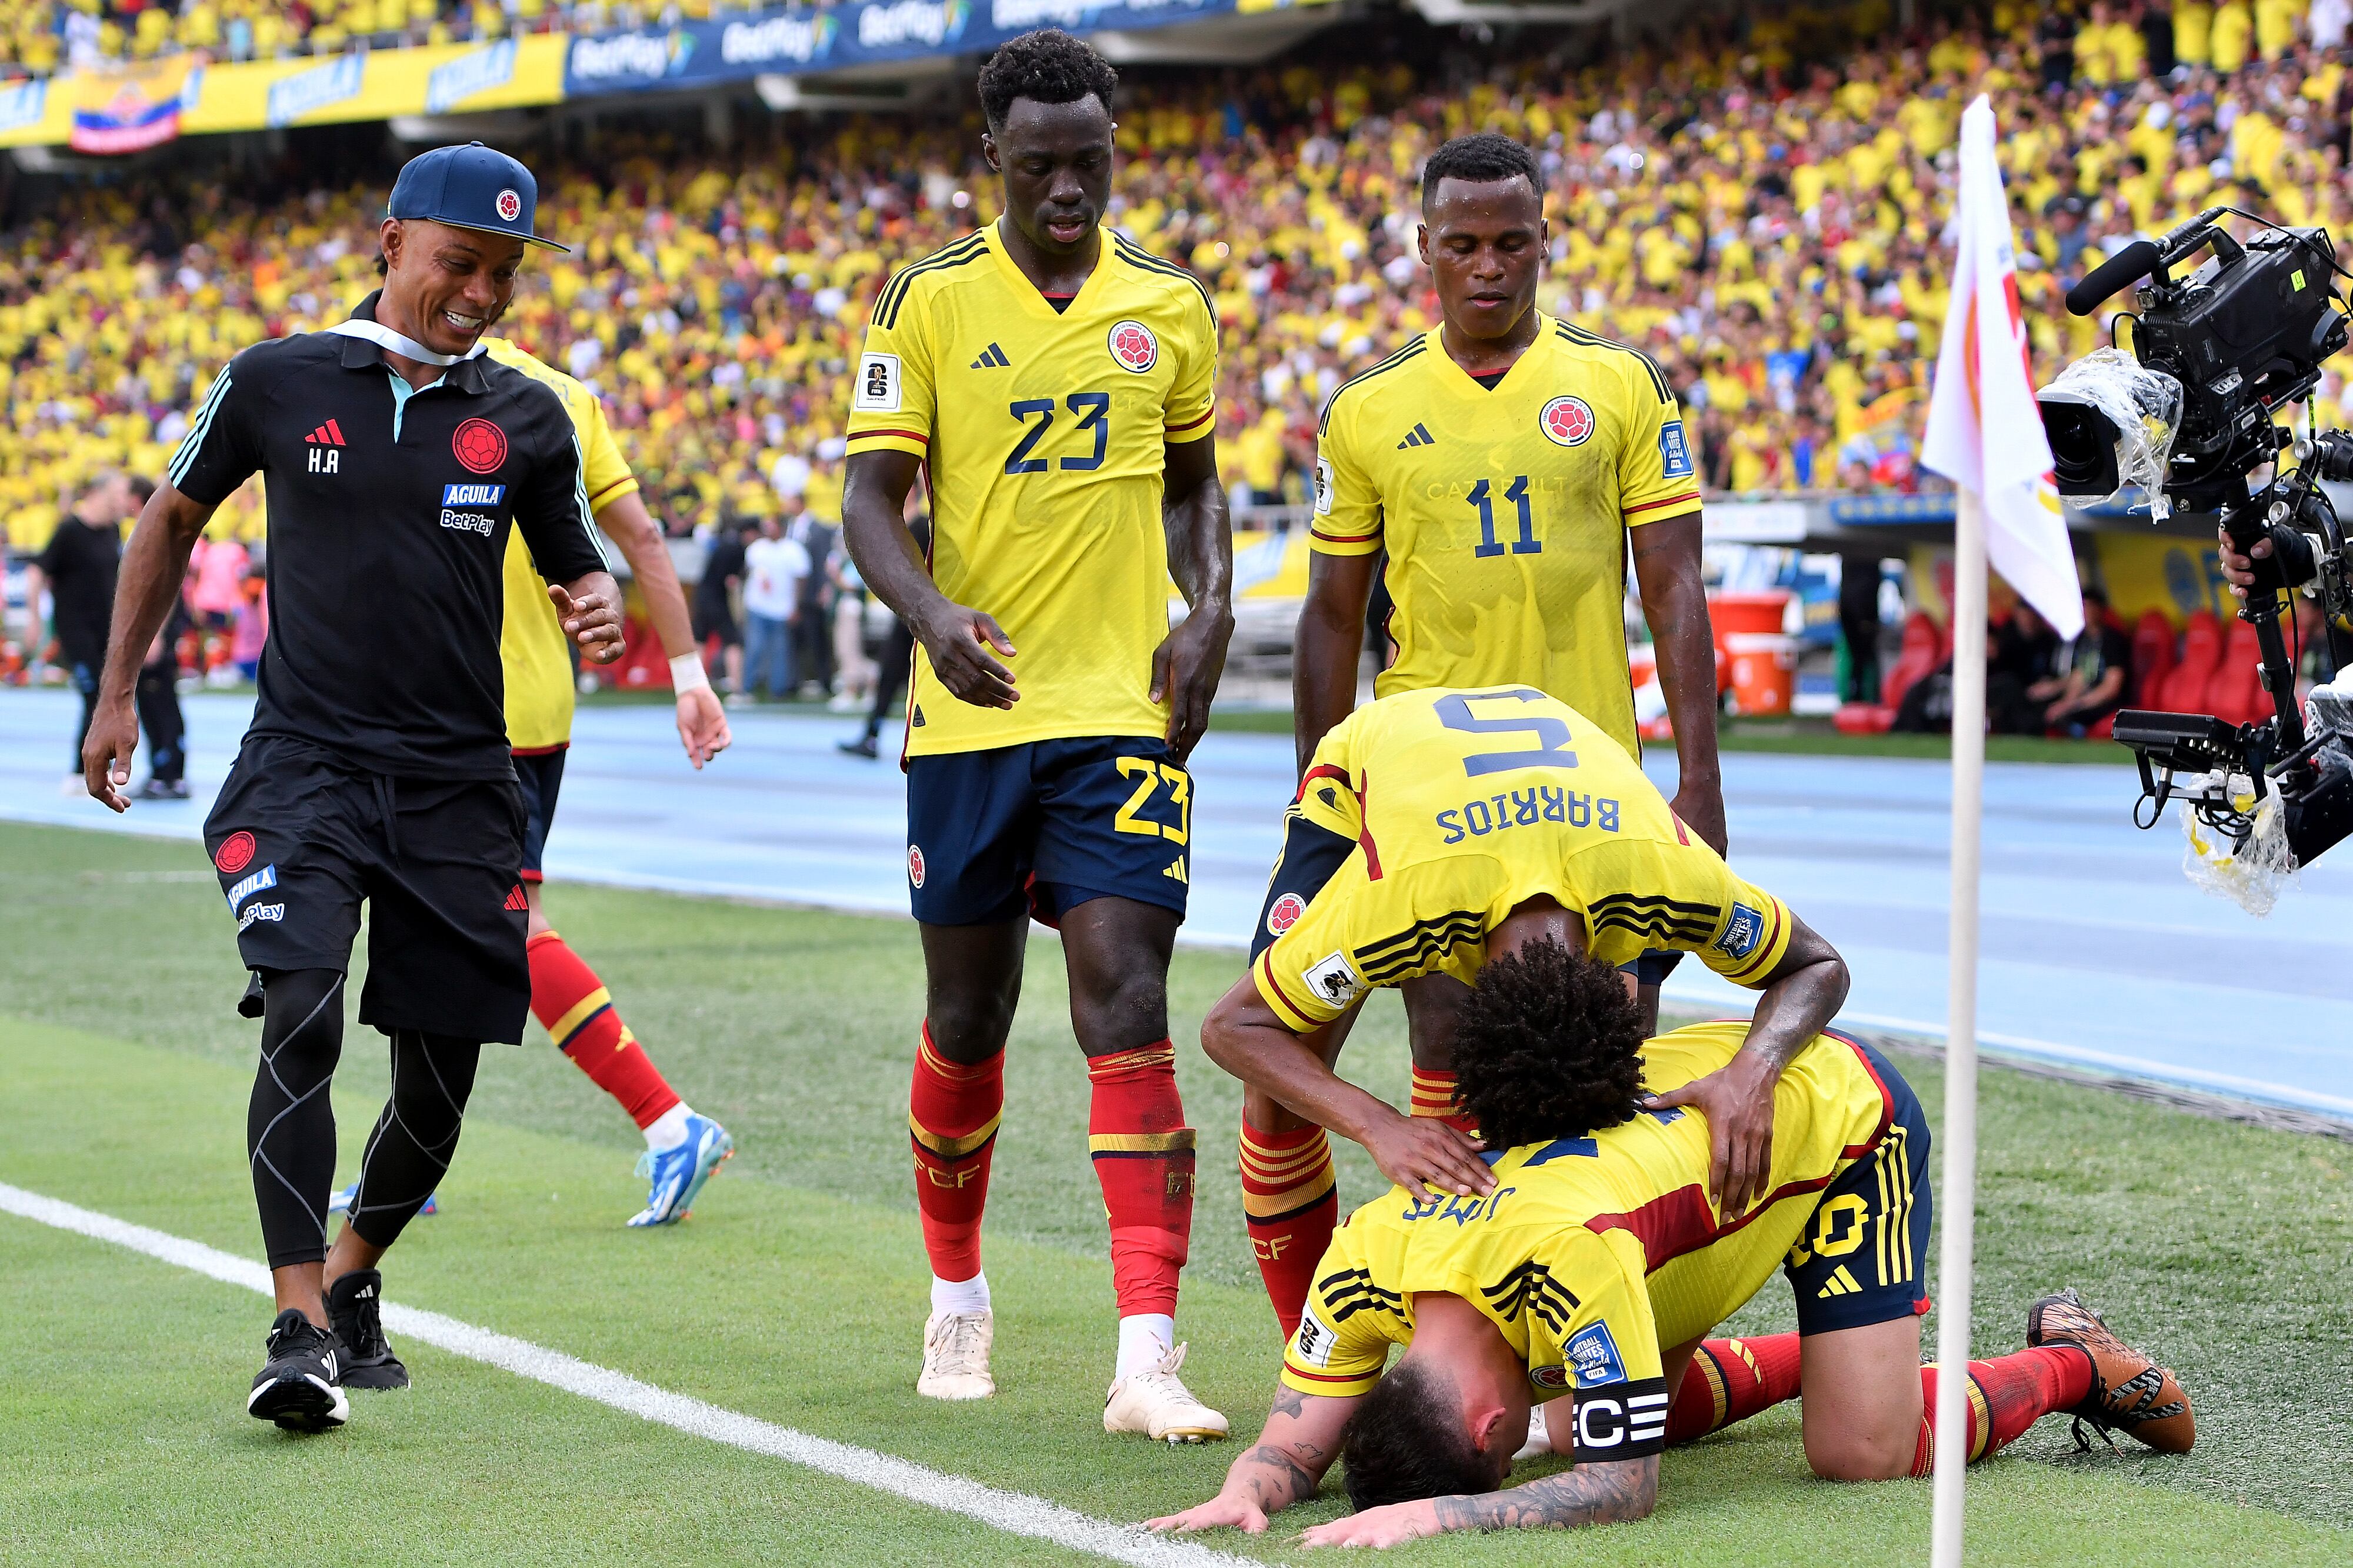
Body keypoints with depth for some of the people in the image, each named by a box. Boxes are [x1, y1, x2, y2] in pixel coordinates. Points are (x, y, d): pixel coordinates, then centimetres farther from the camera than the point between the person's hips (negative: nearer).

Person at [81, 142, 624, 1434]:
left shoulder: (525, 419, 6)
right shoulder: (276, 383, 2)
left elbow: (576, 564, 17)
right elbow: (173, 516, 15)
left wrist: (596, 608, -8)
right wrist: (117, 693, 14)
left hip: (458, 783, 3)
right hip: (303, 760, -2)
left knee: (440, 1074, 4)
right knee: (302, 1023, -21)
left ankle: (351, 1281, 30)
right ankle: (301, 1329, -18)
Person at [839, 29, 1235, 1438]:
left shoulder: (1172, 306, 7)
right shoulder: (928, 303, -1)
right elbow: (872, 495, -2)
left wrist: (1211, 607, 1)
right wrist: (931, 609, -22)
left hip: (1124, 713, 0)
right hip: (971, 709, 0)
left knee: (1127, 1010, -12)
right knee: (968, 1019, 10)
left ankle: (1149, 1358, -15)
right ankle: (959, 1294, 34)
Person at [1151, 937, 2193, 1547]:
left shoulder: (1571, 1254, -43)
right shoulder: (1366, 1260, -24)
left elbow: (1621, 1488, -37)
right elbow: (1298, 1439, -17)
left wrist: (1438, 1515, -46)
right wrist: (1246, 1491, -39)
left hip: (1840, 1109, -7)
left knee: (1863, 1452, -13)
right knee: (1602, 1419, 5)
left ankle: (2071, 1363, 16)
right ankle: (1797, 1358, 32)